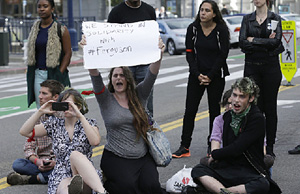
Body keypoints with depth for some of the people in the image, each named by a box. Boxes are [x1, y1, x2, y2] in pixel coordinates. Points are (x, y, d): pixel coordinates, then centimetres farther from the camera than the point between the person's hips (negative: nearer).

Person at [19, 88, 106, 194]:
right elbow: (24, 131, 7)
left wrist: (80, 116, -18)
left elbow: (95, 141, -16)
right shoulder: (54, 124, 14)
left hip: (86, 174, -1)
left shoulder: (89, 124, 8)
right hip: (61, 176, 1)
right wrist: (40, 112, -2)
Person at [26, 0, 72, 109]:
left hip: (55, 73, -4)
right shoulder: (35, 29, 11)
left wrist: (59, 74, -12)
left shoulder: (61, 30, -4)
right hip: (38, 74, 5)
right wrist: (30, 72, 10)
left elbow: (68, 53, -6)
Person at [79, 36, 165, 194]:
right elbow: (95, 77, -12)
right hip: (116, 158, -2)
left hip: (143, 157, 2)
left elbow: (151, 75, -5)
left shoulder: (139, 95, 10)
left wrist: (159, 56, -25)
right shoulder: (106, 99, 4)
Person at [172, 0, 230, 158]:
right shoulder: (193, 28, -1)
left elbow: (223, 55, -7)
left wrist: (210, 76, -11)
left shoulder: (221, 30, -8)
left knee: (214, 111, 4)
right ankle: (184, 147, 4)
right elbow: (189, 53, 1)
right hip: (196, 75, 2)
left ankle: (212, 147, 15)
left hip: (216, 76, -2)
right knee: (189, 110, -1)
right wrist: (197, 75, -9)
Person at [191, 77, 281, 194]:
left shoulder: (257, 119, -10)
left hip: (250, 172, -5)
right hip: (227, 168, 5)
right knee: (197, 170, -19)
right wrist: (218, 156, 2)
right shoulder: (227, 116, 10)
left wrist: (214, 155, 0)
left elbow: (237, 148, -13)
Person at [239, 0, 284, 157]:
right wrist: (266, 44, -11)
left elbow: (276, 41, -13)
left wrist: (253, 40, -8)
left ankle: (269, 147, 9)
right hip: (252, 66, 2)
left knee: (270, 107, 2)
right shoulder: (247, 19, 8)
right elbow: (242, 42, -5)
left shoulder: (275, 18, 2)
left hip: (271, 66, -1)